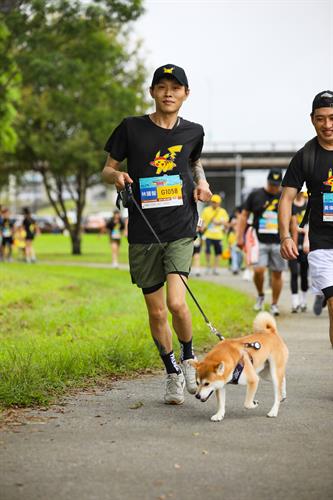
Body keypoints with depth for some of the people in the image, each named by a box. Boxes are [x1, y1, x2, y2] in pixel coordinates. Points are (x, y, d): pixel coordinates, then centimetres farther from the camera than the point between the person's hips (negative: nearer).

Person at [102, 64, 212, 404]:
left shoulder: (193, 132, 7)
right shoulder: (131, 128, 0)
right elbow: (107, 168, 8)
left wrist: (201, 181, 7)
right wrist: (116, 176, -15)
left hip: (181, 229, 0)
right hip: (143, 234, 0)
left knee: (176, 302, -18)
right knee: (156, 312, 6)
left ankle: (189, 358, 11)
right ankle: (172, 373, 27)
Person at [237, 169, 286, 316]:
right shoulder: (255, 195, 4)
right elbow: (244, 215, 8)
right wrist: (240, 237, 3)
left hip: (279, 243, 1)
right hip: (259, 241, -1)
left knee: (277, 274, 2)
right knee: (258, 270, -14)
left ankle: (274, 304, 15)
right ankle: (260, 296, 13)